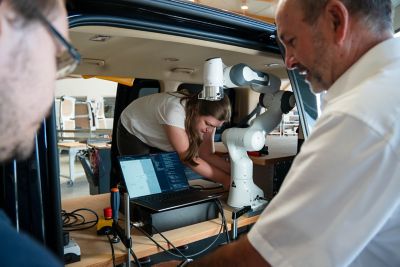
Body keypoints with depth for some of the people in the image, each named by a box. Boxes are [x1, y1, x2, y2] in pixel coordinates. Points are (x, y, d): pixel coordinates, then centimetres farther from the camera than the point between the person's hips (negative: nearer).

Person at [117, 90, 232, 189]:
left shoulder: (208, 117, -21)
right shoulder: (175, 111, -42)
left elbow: (207, 154, -19)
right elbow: (186, 157, -38)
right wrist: (223, 179, -38)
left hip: (159, 140, 5)